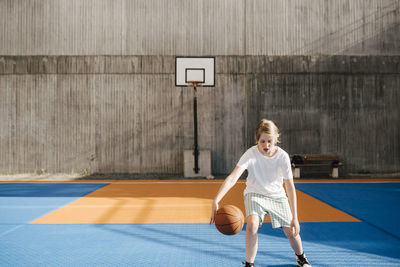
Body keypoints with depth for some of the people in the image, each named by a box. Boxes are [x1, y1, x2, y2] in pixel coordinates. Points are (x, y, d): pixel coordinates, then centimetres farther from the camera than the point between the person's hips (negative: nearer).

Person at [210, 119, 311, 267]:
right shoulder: (251, 154, -25)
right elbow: (232, 178, -35)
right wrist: (216, 201, -49)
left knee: (291, 231, -3)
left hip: (277, 195, 2)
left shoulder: (282, 156, -20)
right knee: (252, 224, -28)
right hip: (254, 194, -1)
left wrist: (294, 218, -19)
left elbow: (290, 187, -17)